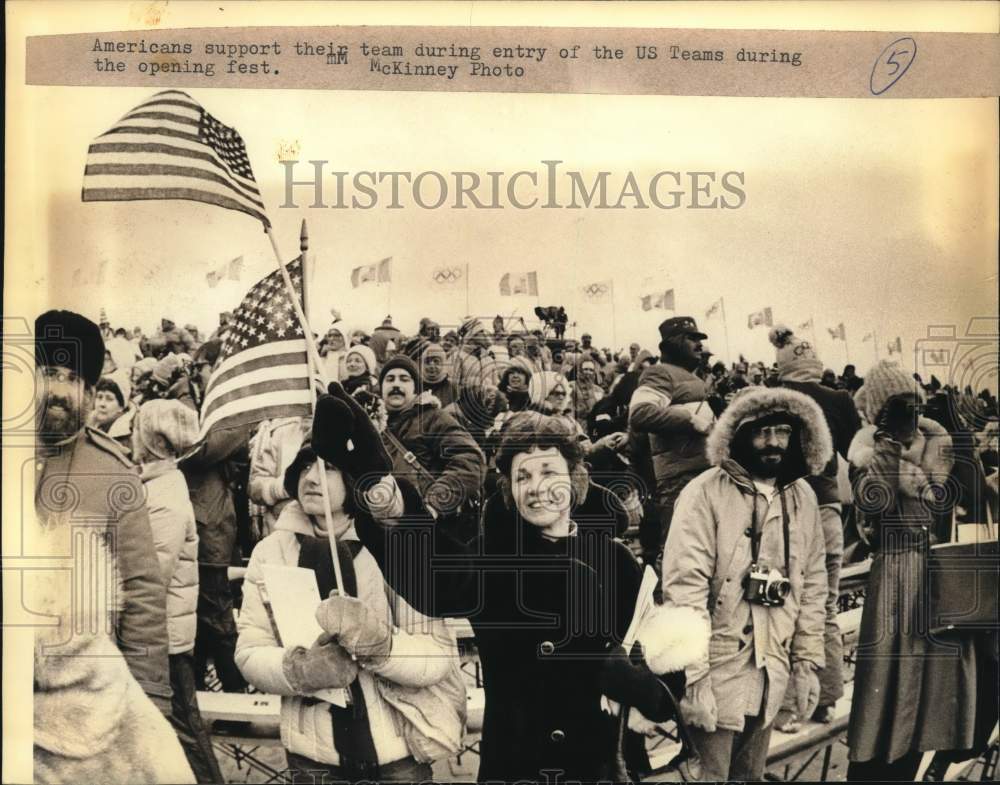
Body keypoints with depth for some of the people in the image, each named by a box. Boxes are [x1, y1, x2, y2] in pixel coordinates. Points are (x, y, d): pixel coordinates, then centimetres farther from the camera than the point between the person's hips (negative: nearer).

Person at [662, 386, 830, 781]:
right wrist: (693, 675, -20)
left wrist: (807, 661, 9)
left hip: (773, 670, 6)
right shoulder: (705, 493, -14)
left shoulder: (802, 498, 6)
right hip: (717, 666, -5)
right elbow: (684, 587, -18)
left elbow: (812, 584, 11)